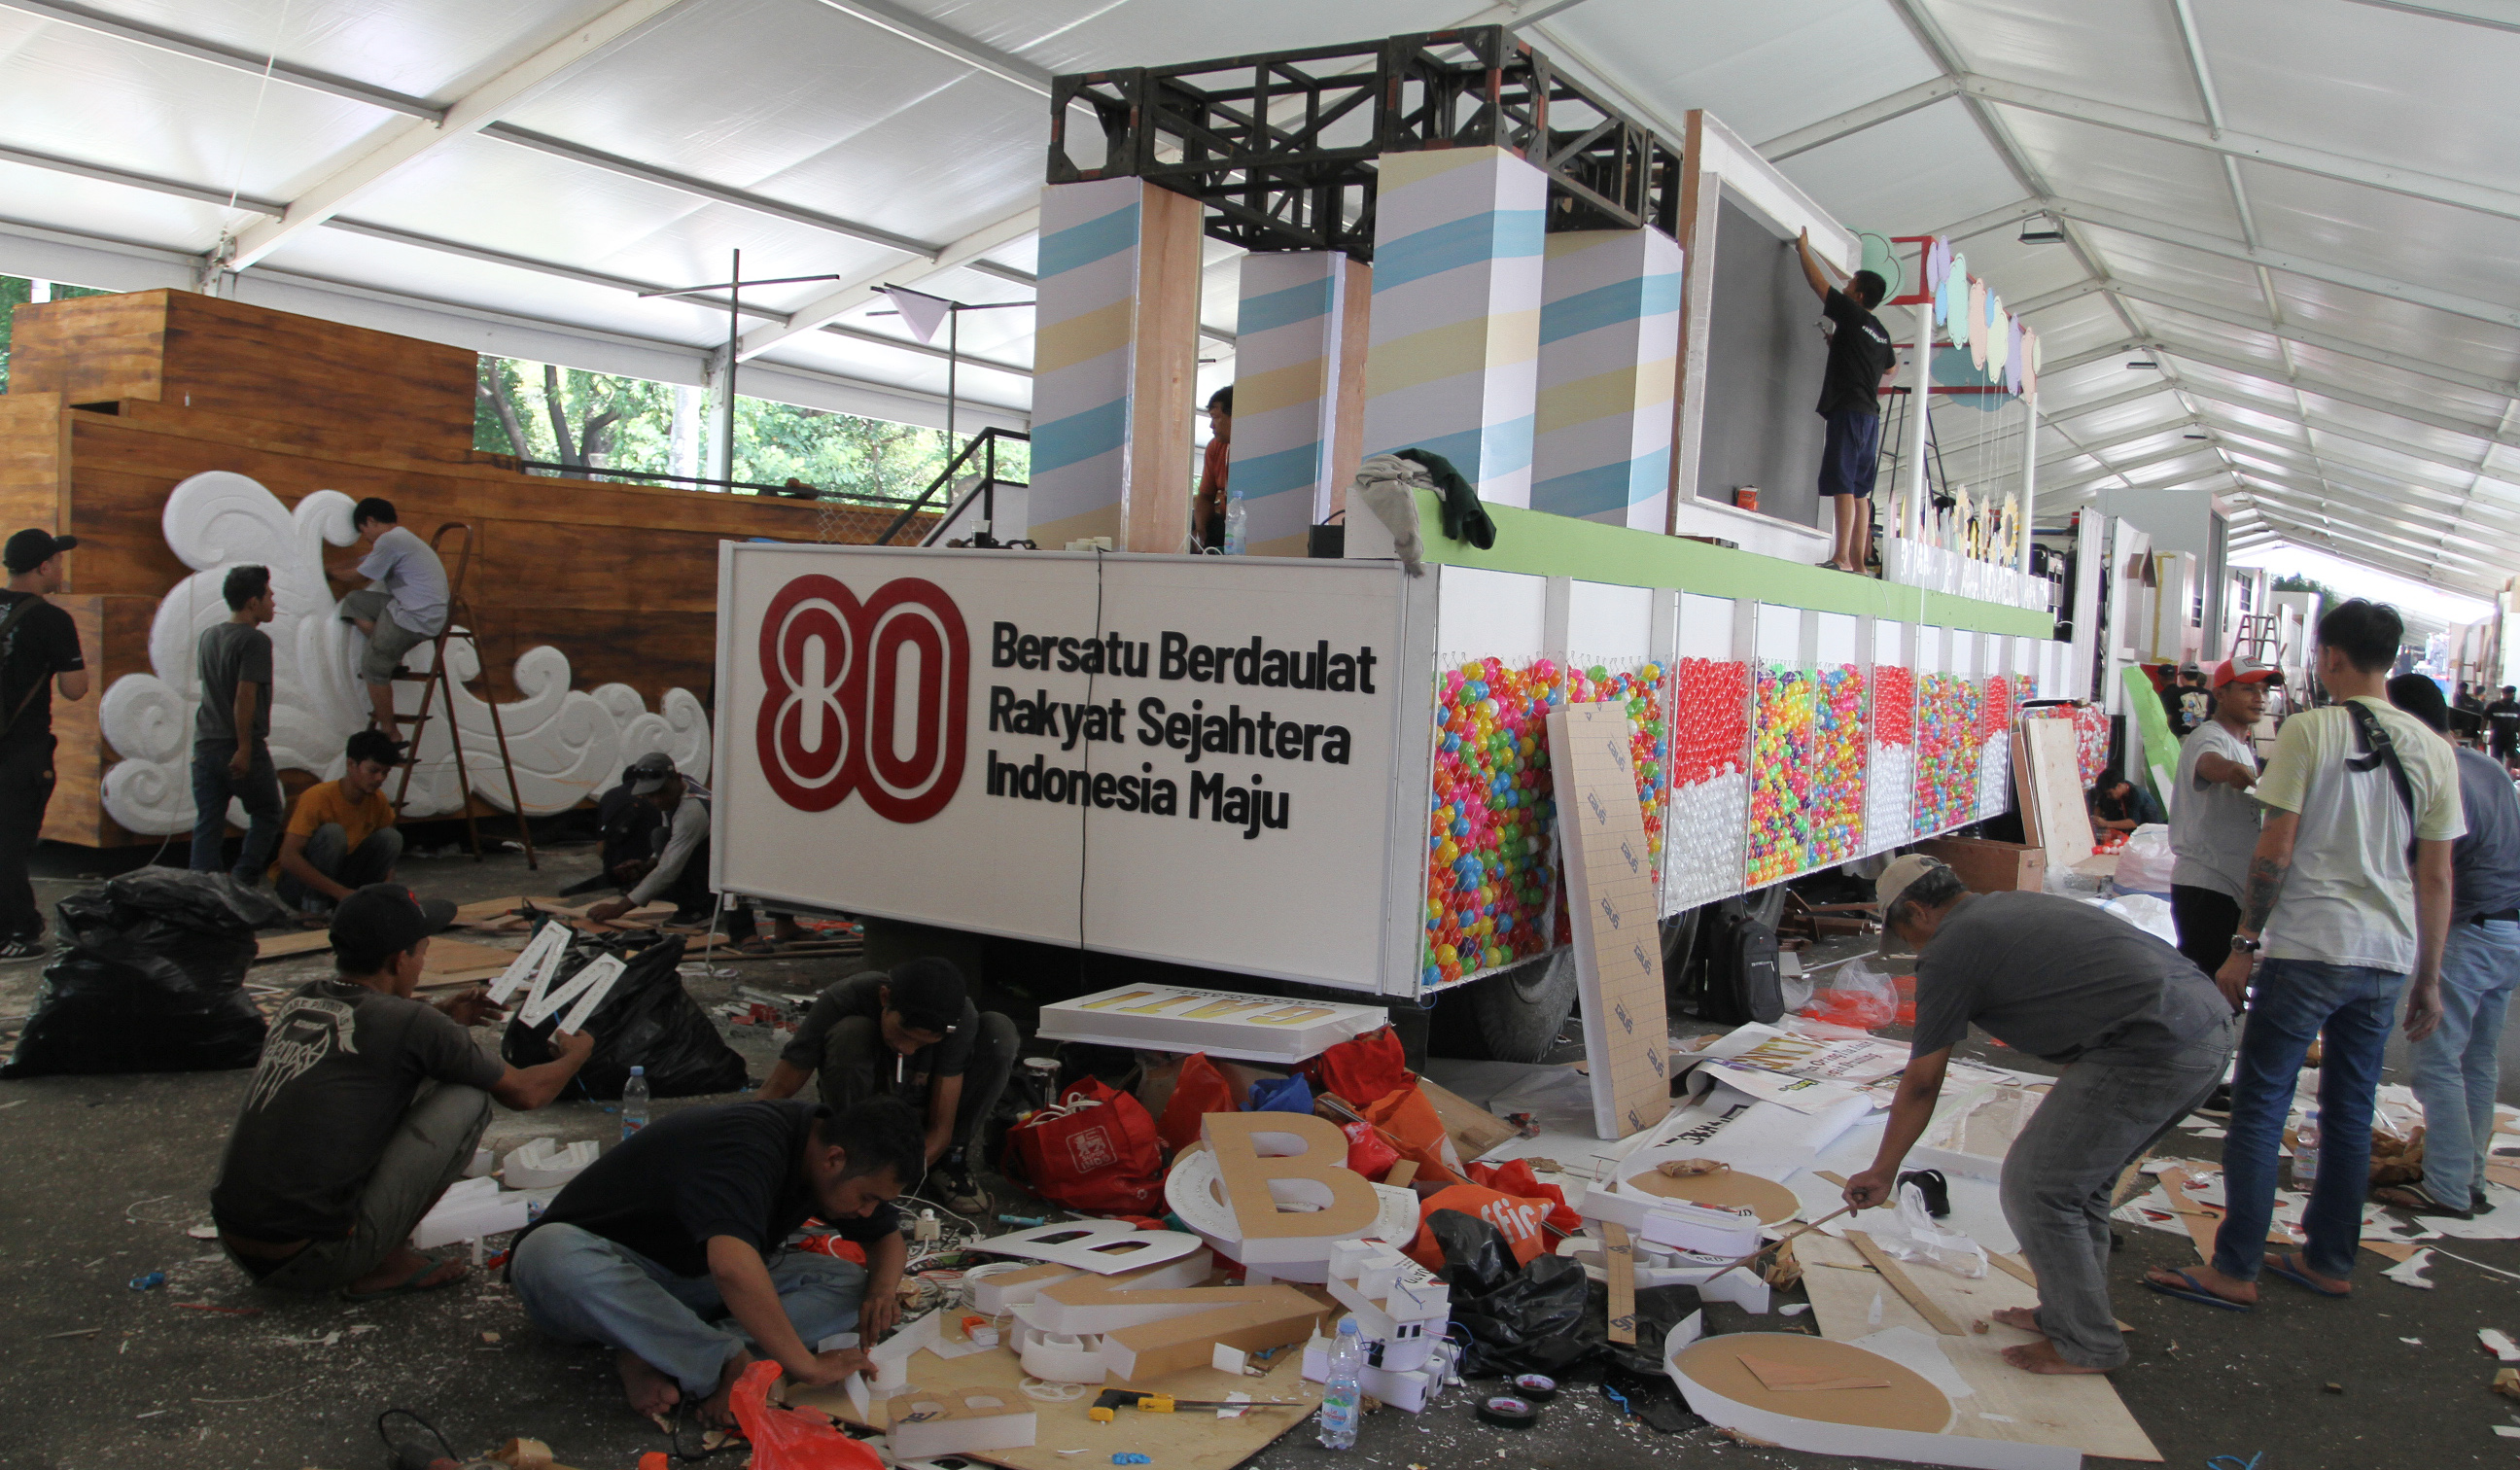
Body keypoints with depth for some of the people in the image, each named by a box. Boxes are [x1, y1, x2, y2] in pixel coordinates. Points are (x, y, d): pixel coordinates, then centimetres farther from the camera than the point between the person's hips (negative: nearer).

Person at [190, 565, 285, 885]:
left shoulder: (209, 636, 12)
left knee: (207, 824, 6)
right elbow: (245, 695, -19)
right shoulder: (255, 640, -12)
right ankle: (242, 882, 2)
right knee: (267, 814, 10)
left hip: (205, 744, 7)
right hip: (241, 748, -6)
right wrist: (245, 747, -18)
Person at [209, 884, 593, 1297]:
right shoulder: (409, 1023, -11)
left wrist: (444, 1015, 31)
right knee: (468, 1098, -1)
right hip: (315, 1259, -7)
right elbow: (525, 1093, 2)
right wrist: (576, 1053, 21)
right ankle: (387, 1263, 4)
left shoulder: (299, 1001, 8)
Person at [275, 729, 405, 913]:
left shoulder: (378, 800, -5)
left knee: (391, 836, -14)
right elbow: (289, 858, -30)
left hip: (340, 876, 6)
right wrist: (341, 892, -36)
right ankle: (312, 908, -20)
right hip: (297, 883, -6)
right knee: (331, 832, -32)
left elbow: (388, 847, 7)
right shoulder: (318, 798, -23)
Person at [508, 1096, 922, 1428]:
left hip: (692, 1285, 7)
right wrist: (806, 1367, -40)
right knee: (551, 1251, -41)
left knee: (850, 1284, -13)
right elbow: (732, 1266, -47)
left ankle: (654, 1355, -24)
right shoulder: (748, 1146, -31)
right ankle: (726, 1360, -33)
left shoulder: (827, 1145, -5)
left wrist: (883, 1287, -13)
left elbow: (888, 1237, 10)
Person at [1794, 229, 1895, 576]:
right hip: (1870, 413, 8)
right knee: (1860, 491, 7)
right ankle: (1858, 561, 5)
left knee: (1843, 485, -13)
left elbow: (1818, 281, 2)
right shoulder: (1881, 332, 18)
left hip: (1849, 410, -8)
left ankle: (1843, 556, -21)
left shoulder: (1852, 314, -3)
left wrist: (1803, 248, 17)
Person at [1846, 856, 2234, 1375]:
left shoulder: (1949, 949, 1)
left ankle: (2085, 1344, 15)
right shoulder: (2015, 905, 25)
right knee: (2080, 1178, 22)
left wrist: (1882, 1172, 16)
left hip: (2154, 1049, -9)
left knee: (2034, 1186, 3)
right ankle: (2071, 1313, 34)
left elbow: (1921, 1084, 5)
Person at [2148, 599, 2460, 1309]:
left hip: (2308, 947, -5)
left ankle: (2235, 1270, 1)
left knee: (2259, 1105, -1)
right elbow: (2436, 878, 8)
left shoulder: (2309, 729, -8)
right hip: (2388, 956, 5)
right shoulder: (2431, 749, 6)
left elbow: (2276, 848, -10)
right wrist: (2429, 978, 15)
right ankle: (2328, 1260, 25)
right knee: (2350, 1110, 15)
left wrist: (2246, 945, -4)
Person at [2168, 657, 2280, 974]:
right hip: (2204, 885, -10)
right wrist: (2232, 770, -59)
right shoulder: (2209, 737, -12)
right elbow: (2209, 762, -39)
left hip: (2234, 885, 10)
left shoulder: (2244, 746, 20)